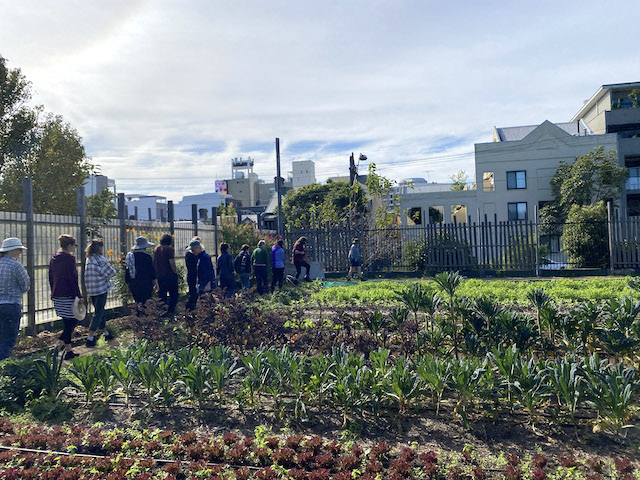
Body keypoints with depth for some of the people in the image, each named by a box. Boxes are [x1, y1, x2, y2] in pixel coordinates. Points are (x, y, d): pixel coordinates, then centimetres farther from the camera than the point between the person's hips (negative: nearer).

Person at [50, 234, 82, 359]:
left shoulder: (54, 258, 12)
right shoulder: (69, 258, -13)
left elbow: (50, 277, 18)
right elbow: (73, 279, -16)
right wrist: (79, 296, -12)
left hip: (57, 296, 9)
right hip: (68, 296, -9)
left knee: (67, 322, 15)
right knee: (72, 321, -1)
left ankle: (69, 351, 14)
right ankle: (58, 346, -11)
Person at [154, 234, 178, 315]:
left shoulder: (156, 249, 8)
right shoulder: (169, 249, -12)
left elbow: (154, 262, 13)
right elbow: (171, 263, -18)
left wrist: (157, 273, 19)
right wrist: (175, 272, -4)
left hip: (159, 275, 6)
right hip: (170, 275, -6)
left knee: (162, 294, 15)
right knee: (173, 294, 5)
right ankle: (170, 310, 0)